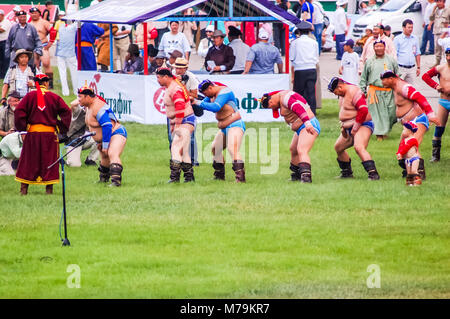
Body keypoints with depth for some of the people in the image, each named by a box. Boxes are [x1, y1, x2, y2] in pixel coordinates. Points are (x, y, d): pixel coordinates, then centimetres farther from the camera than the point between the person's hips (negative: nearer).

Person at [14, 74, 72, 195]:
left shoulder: (30, 96, 0)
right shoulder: (54, 97, 0)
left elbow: (19, 112, -6)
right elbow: (66, 112, -3)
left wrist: (21, 127, 4)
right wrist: (62, 129, 4)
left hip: (32, 132, 0)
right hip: (50, 133, 0)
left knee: (28, 161, 7)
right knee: (49, 161, 6)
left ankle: (24, 188, 5)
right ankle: (49, 188, 3)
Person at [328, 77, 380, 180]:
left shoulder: (354, 92, -19)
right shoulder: (342, 94, 12)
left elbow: (363, 110, -27)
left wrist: (355, 128, -21)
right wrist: (343, 126, 16)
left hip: (362, 125, -11)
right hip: (350, 128, 11)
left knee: (359, 147, -30)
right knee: (338, 147, 20)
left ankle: (373, 174, -35)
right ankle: (347, 172, 32)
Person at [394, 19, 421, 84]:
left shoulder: (415, 39, 11)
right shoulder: (397, 39, -2)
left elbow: (417, 54, 16)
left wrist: (418, 67, 12)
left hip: (412, 69, 4)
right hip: (401, 68, -4)